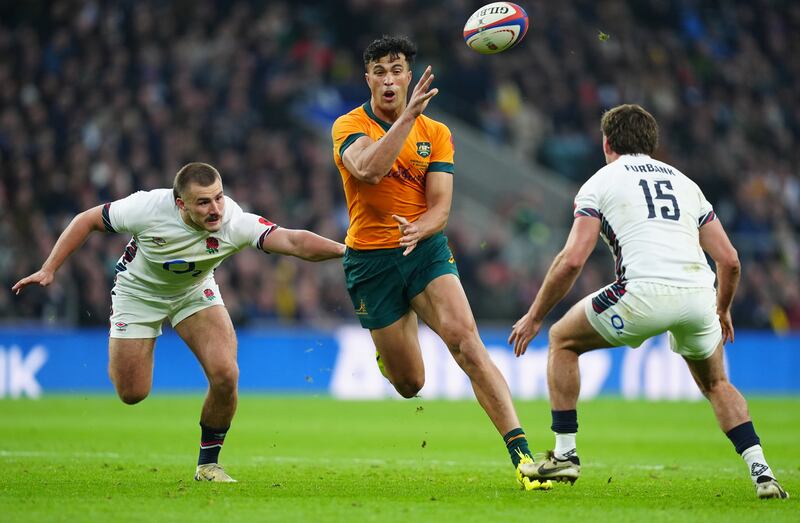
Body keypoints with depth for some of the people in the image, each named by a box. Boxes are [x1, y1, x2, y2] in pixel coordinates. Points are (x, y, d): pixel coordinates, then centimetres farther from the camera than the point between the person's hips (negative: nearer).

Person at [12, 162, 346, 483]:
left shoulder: (234, 223, -33)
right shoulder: (148, 208, -33)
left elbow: (293, 241, -46)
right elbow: (87, 220, -17)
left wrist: (343, 249, -62)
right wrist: (49, 269, -18)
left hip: (195, 291, 1)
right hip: (139, 292, -1)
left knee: (225, 375, -20)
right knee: (132, 394, 0)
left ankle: (208, 463, 2)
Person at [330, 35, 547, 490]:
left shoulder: (437, 134, 3)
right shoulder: (349, 127, -5)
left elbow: (440, 209, -4)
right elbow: (368, 169, -27)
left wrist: (418, 230, -26)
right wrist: (408, 115, -33)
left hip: (426, 249, 1)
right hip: (371, 260, -1)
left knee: (467, 343, -23)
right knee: (410, 384, 3)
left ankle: (521, 453, -28)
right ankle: (387, 348, 43)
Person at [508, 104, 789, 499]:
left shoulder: (600, 182, 13)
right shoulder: (684, 182, 27)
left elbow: (572, 260, 1)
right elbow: (729, 260, 22)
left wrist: (534, 317, 11)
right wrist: (722, 311, 39)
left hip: (645, 291, -4)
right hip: (698, 295, 4)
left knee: (562, 340, 21)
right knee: (716, 384, 29)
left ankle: (565, 455, 17)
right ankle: (761, 473, 11)